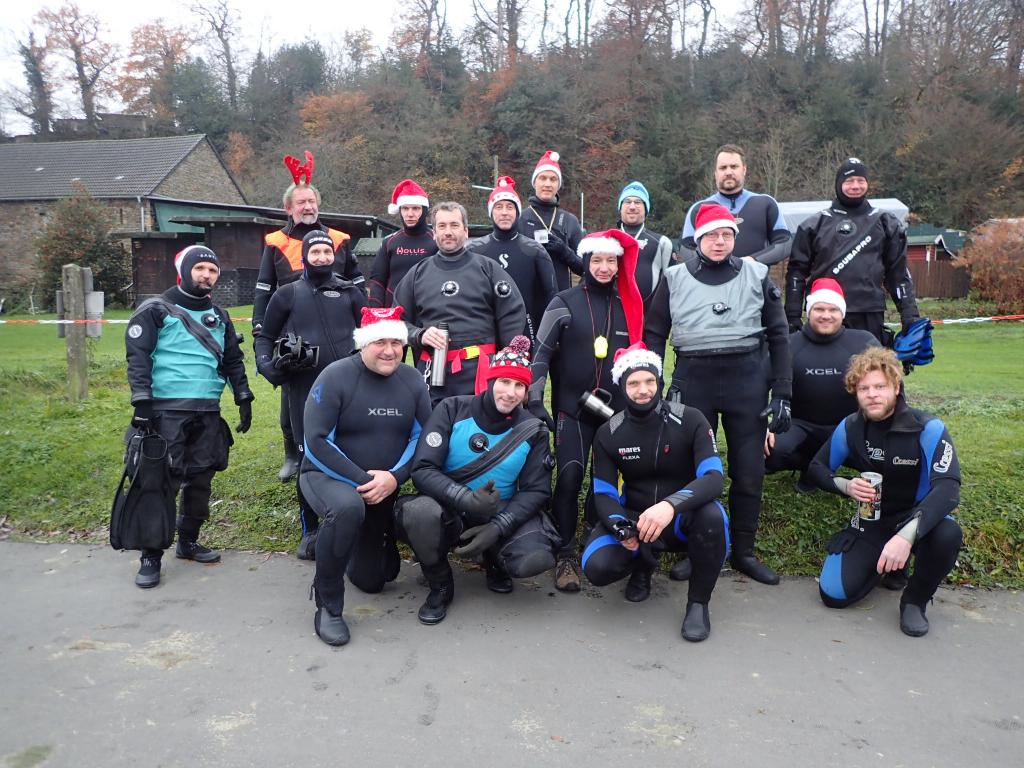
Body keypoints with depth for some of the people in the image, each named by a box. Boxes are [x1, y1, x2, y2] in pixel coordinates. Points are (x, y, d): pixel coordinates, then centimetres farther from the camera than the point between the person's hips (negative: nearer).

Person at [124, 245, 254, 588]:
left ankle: (188, 542, 26)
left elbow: (234, 361, 20)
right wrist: (142, 404, -16)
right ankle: (151, 556, 6)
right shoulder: (155, 310, -1)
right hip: (166, 412, -5)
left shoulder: (218, 316, 16)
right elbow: (137, 358, -7)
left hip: (207, 414, 5)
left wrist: (244, 400, 13)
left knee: (200, 480, 10)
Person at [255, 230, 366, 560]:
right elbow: (265, 336, 14)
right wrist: (266, 364, -4)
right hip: (305, 390, -1)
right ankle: (310, 531, 16)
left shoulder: (350, 292, 13)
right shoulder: (287, 294, 11)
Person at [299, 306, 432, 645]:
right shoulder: (335, 376, -18)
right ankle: (327, 606, -20)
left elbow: (421, 437, -4)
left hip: (385, 488, 5)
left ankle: (361, 549, 48)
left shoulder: (411, 380, -5)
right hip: (328, 477, -4)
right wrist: (361, 481, -27)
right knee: (348, 508, -41)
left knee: (372, 580, 12)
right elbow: (316, 443, -22)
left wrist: (394, 477, -21)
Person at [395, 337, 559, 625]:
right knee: (419, 511, -36)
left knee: (535, 559, -28)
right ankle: (440, 587, -5)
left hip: (502, 517, 1)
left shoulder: (532, 430, -4)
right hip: (450, 513, -1)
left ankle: (494, 560, 11)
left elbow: (536, 490, -5)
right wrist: (467, 499, -33)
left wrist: (498, 527, -22)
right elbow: (422, 469, -16)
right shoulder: (453, 410, -10)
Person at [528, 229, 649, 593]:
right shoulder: (564, 303, -1)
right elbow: (541, 353, -3)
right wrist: (535, 399, -12)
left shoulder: (628, 306, 10)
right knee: (570, 477, -11)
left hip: (616, 408, 3)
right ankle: (566, 556, 1)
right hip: (573, 408, -3)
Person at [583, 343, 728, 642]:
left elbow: (713, 479, -24)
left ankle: (698, 602, -10)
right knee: (597, 567, -25)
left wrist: (670, 505, -43)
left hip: (682, 518, -1)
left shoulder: (690, 421, -14)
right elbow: (604, 494, -4)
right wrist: (620, 527, -27)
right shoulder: (608, 434, -7)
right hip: (634, 519, 2)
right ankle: (643, 563, 13)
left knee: (712, 515, -36)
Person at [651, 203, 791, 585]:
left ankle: (743, 551, 21)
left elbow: (778, 336, 6)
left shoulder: (757, 276, 6)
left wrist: (782, 394, 0)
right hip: (693, 378, 0)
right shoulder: (675, 278, 5)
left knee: (749, 469, 4)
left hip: (746, 378, 0)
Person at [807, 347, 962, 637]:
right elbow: (817, 469, 4)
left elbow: (948, 488, -32)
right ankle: (883, 561, 18)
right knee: (833, 594, -14)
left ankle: (915, 600, -8)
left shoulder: (927, 428, -21)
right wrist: (847, 486, -19)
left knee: (948, 535, -38)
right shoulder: (850, 428, -9)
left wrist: (906, 536, -45)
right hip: (872, 521, 3)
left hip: (917, 518, -2)